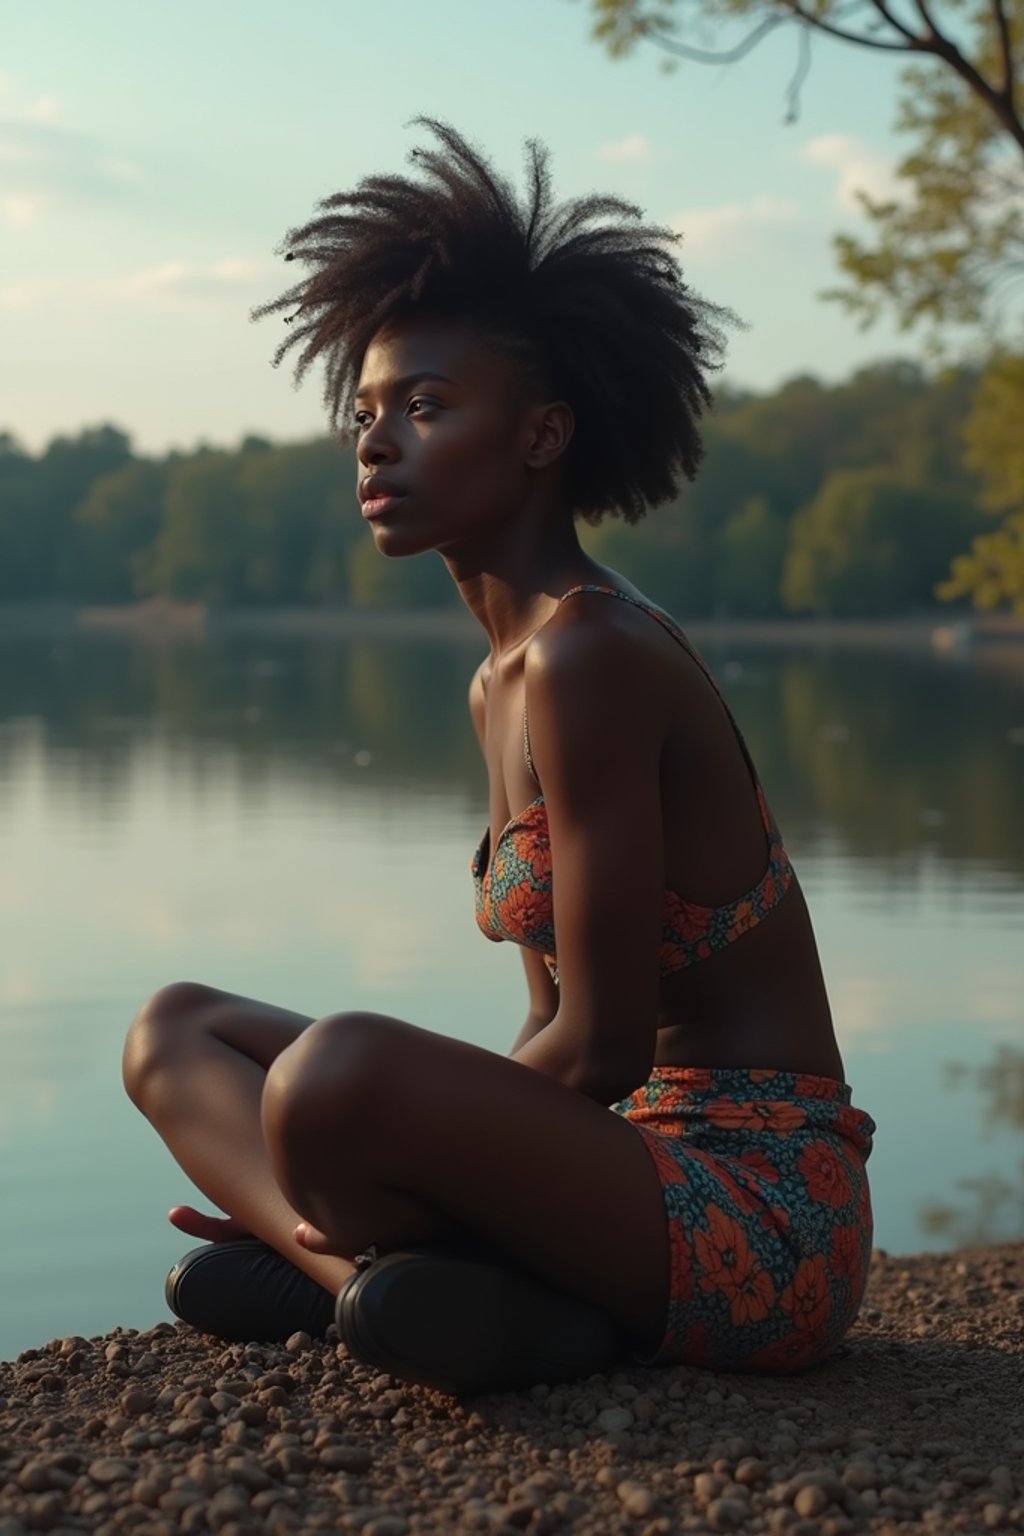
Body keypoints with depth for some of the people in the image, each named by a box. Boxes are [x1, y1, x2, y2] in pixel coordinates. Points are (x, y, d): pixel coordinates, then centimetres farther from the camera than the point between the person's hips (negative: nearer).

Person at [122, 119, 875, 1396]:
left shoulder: (592, 657, -17)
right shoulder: (501, 683, 12)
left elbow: (600, 1047, -17)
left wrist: (355, 1145, -6)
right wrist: (370, 1179, 6)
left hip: (762, 1209, -10)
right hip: (647, 1169, 10)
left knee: (338, 1071, -37)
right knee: (177, 1030, 12)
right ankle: (376, 1270, -12)